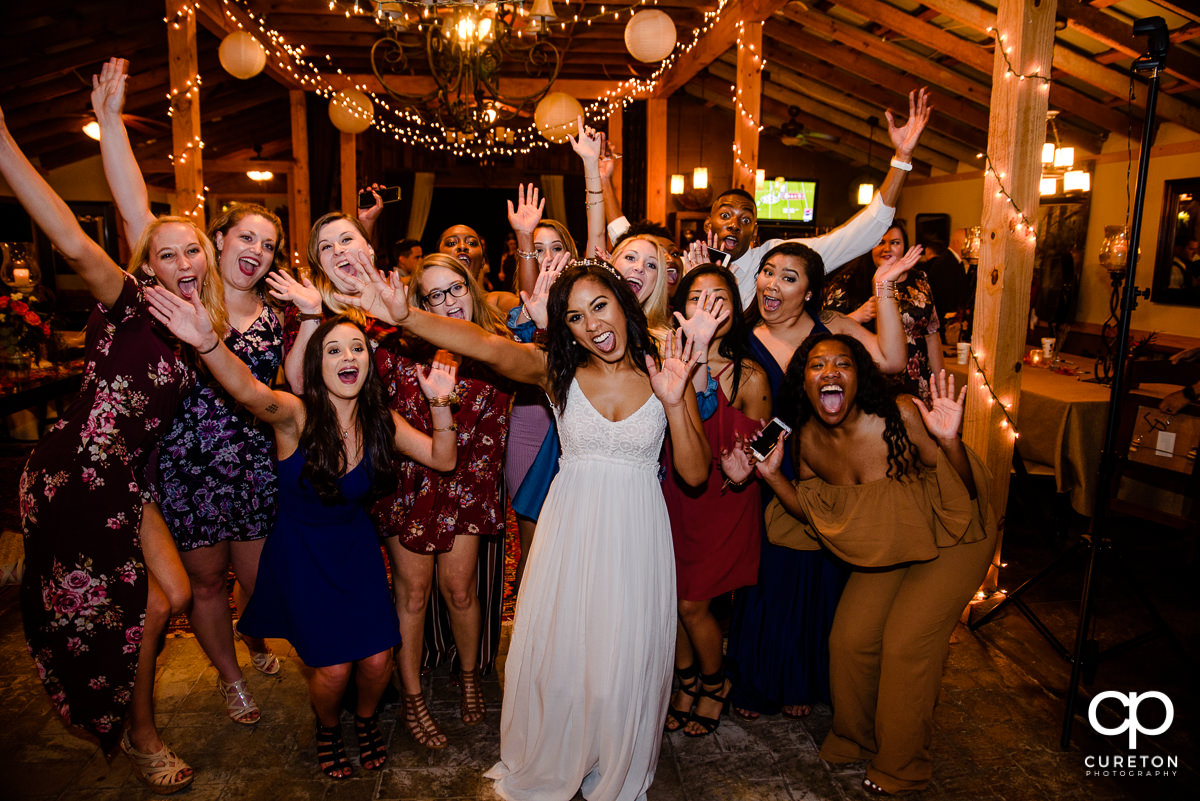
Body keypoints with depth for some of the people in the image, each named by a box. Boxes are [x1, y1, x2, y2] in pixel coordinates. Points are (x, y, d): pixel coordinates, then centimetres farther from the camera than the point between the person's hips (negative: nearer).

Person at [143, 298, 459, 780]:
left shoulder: (379, 421, -9)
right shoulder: (296, 416, -22)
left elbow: (442, 459, -7)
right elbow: (251, 391, -44)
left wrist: (439, 403, -23)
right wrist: (208, 343, -65)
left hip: (357, 547, 3)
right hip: (302, 553, -3)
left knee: (377, 658, -2)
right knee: (333, 667, -5)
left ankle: (366, 719, 34)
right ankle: (327, 727, 32)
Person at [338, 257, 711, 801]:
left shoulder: (664, 374, -2)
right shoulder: (557, 370, -3)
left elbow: (695, 474, -5)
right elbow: (490, 348, -23)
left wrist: (675, 403, -20)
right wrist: (405, 317, -39)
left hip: (637, 535, 0)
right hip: (571, 528, 0)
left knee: (624, 662, 10)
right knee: (554, 654, 9)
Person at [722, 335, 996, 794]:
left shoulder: (901, 416, -29)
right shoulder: (808, 439, -13)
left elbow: (963, 496, -24)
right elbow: (816, 516, 0)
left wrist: (949, 442, -43)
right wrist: (770, 475, -14)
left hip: (953, 537, -5)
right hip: (887, 545, 5)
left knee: (905, 643, -8)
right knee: (849, 638, 3)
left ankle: (902, 769, 18)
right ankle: (854, 741, 33)